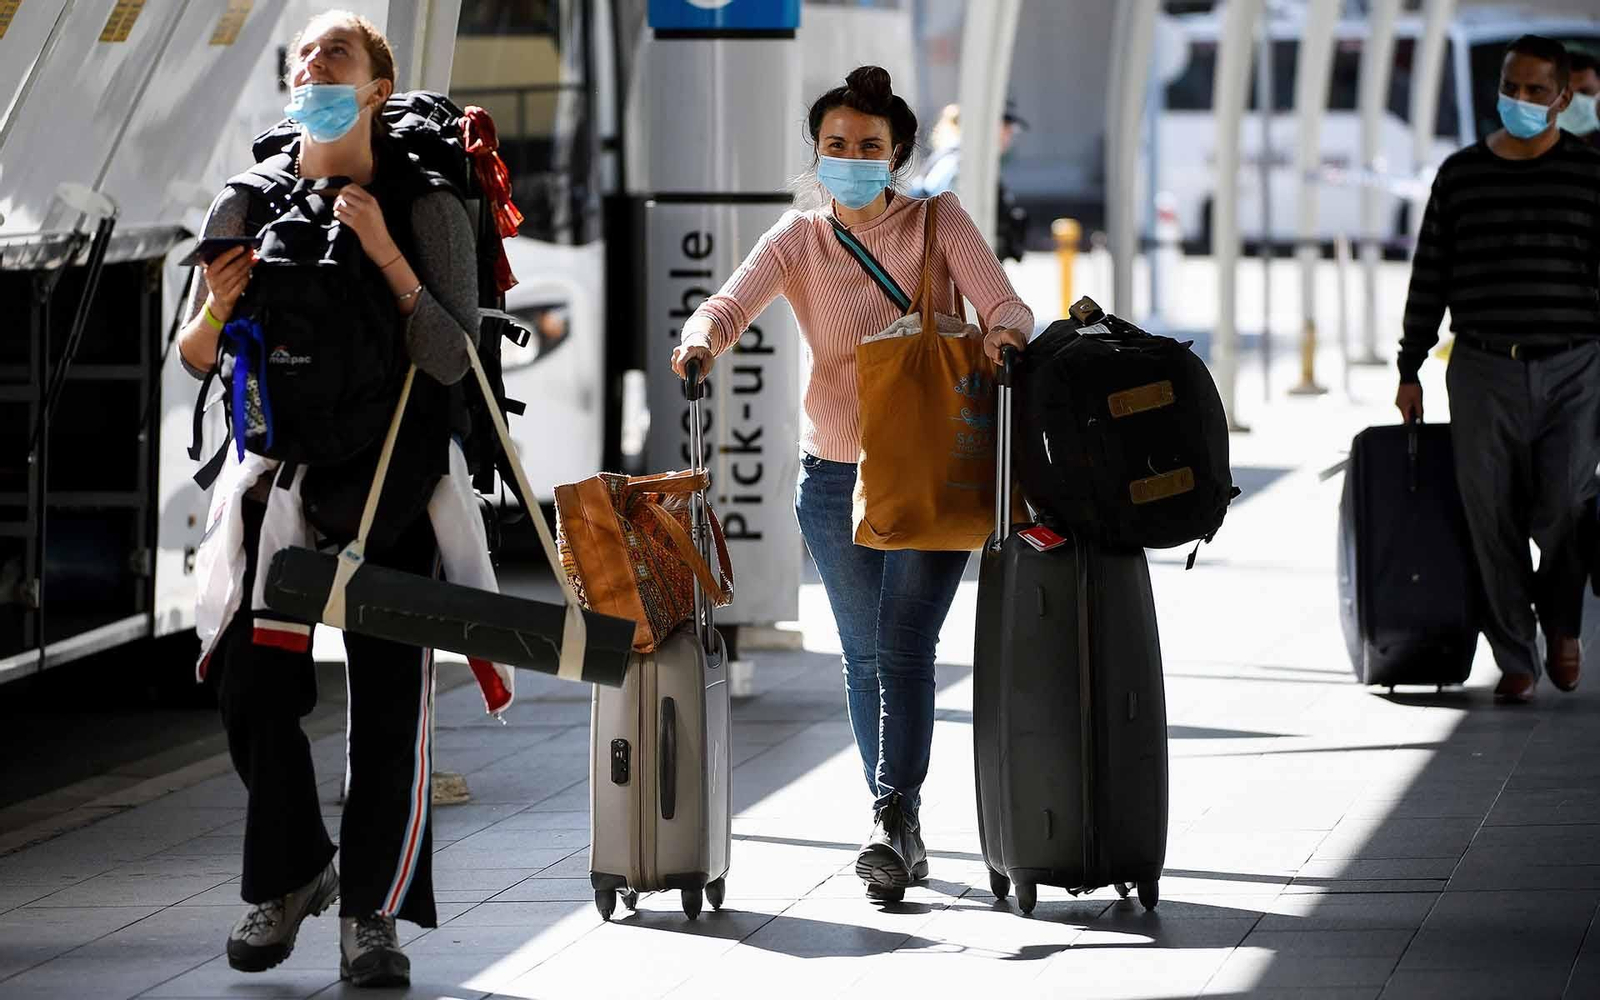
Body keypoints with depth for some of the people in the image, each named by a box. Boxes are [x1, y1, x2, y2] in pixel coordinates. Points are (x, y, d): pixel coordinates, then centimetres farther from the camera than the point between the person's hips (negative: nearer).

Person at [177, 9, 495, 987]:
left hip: (397, 475, -2)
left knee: (390, 696, -5)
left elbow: (452, 360, -14)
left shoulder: (426, 208, -6)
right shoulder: (247, 207, 1)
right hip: (283, 464, 3)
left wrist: (386, 256, -23)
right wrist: (217, 311, -14)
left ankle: (372, 912, 1)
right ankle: (289, 875, 20)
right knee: (253, 685, -1)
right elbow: (196, 360, 8)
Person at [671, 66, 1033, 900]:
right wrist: (700, 339, -37)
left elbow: (1004, 307, -10)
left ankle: (892, 818, -22)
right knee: (865, 657, 8)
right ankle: (901, 832, 19)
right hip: (834, 476, 3)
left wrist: (1005, 334, -35)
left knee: (904, 645, -15)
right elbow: (730, 304, -13)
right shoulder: (799, 239, 2)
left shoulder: (937, 222, -2)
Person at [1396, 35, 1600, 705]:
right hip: (1483, 369, 2)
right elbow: (1429, 278, 13)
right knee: (1490, 512, -3)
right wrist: (1409, 370, 11)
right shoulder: (1461, 175, 9)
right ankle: (1515, 658, 7)